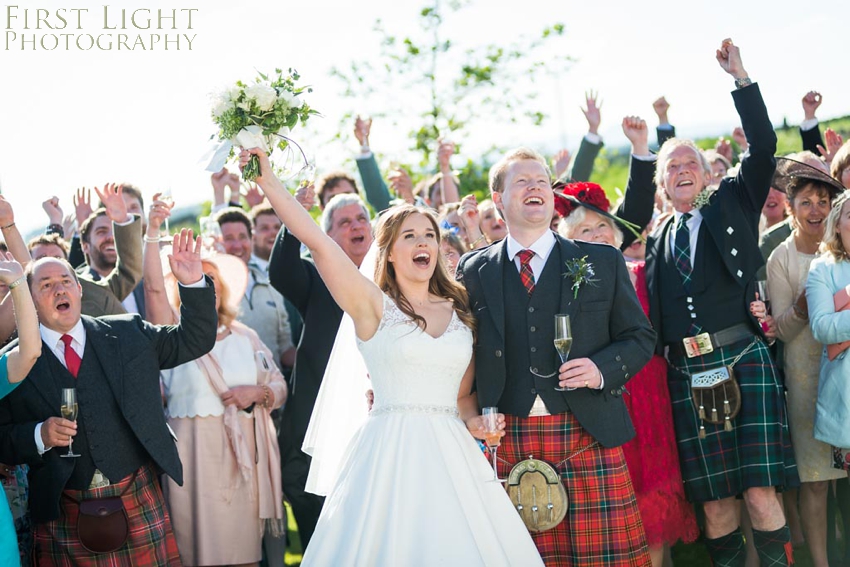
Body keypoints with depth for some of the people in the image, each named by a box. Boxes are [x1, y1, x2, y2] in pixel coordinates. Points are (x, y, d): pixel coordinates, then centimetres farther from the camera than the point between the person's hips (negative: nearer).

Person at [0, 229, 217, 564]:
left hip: (140, 502, 2)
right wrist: (39, 436, -18)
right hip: (64, 512, -1)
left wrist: (193, 284, -3)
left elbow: (194, 340, 10)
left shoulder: (128, 333, 8)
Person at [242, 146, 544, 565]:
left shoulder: (460, 312, 14)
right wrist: (268, 182, -14)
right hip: (391, 448, -4)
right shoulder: (373, 305, 1)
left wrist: (478, 420, 1)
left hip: (451, 451, 4)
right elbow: (315, 240, -9)